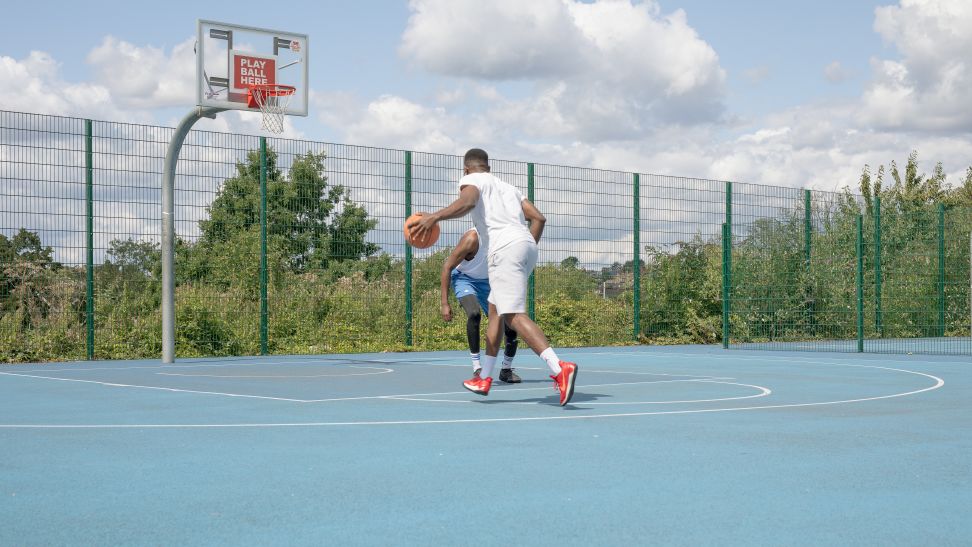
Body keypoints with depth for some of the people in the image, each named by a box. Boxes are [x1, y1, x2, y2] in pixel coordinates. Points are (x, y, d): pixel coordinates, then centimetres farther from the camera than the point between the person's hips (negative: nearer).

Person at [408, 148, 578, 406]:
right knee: (495, 310, 20)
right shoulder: (506, 186, 31)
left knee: (514, 315, -15)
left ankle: (559, 369, -33)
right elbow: (538, 218, 22)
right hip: (527, 245, 8)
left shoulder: (471, 180, 10)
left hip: (506, 247, -8)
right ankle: (485, 379, 25)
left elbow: (467, 202, -15)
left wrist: (434, 217, -21)